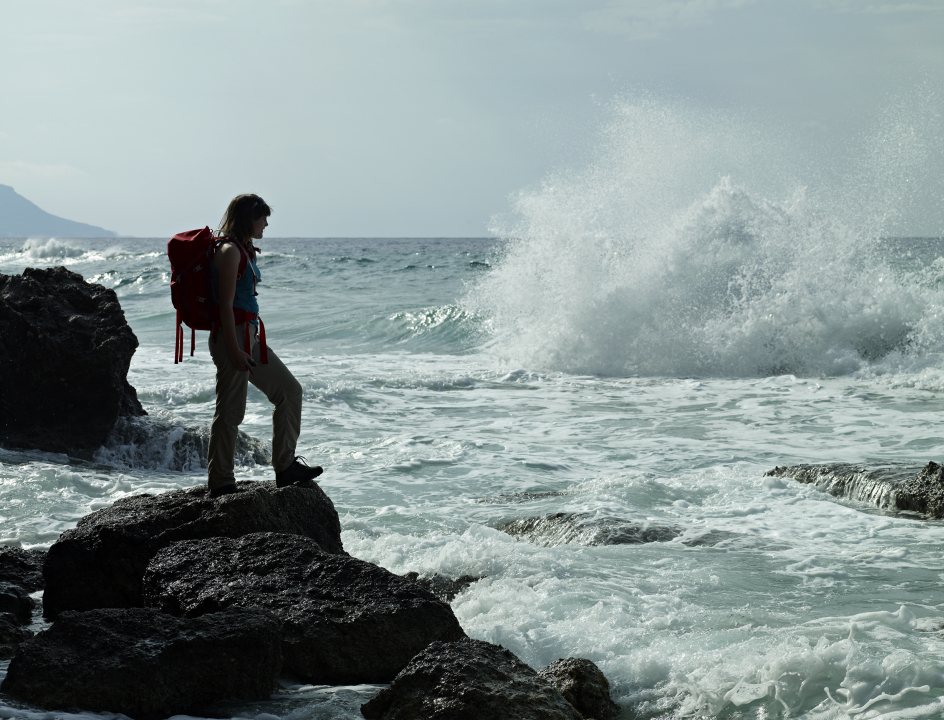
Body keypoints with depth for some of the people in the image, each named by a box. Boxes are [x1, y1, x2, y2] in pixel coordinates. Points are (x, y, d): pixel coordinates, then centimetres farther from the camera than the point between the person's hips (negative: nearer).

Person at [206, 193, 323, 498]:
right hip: (232, 335, -10)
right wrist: (234, 350, -22)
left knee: (288, 390, 12)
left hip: (250, 334, 10)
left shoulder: (245, 250, 15)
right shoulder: (229, 251, -15)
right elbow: (226, 304, -19)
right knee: (231, 411, -5)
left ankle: (285, 467, 16)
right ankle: (221, 483, 3)